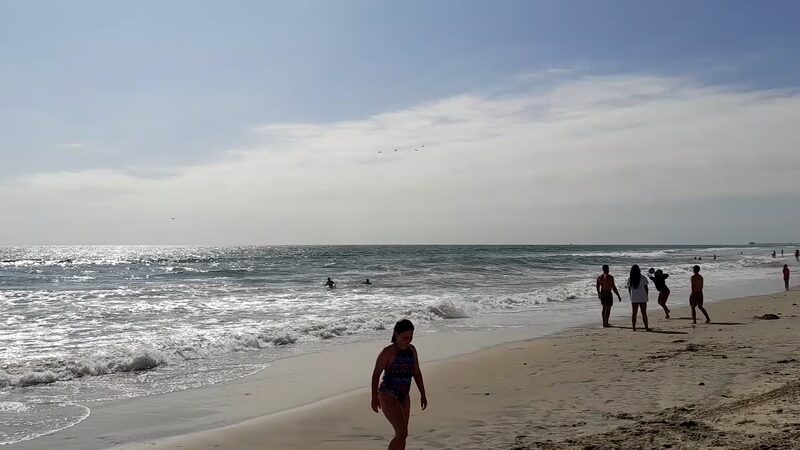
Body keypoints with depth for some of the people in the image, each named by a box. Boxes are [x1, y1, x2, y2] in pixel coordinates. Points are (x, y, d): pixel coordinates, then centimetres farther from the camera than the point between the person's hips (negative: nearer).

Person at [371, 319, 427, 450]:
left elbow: (416, 373, 13)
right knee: (402, 433, -14)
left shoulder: (412, 350, 5)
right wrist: (374, 398, -18)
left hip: (403, 397, 7)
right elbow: (376, 374, -14)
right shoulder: (388, 352, -15)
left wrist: (423, 395, 11)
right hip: (388, 396, -7)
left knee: (402, 434, 12)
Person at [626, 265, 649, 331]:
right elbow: (646, 288, -1)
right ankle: (646, 327, 9)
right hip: (642, 298, -1)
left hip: (634, 299, 1)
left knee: (634, 313, 7)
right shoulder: (643, 278, -6)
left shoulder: (630, 279, -2)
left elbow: (629, 289, 3)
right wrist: (646, 296, 11)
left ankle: (634, 327, 7)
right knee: (644, 313, 7)